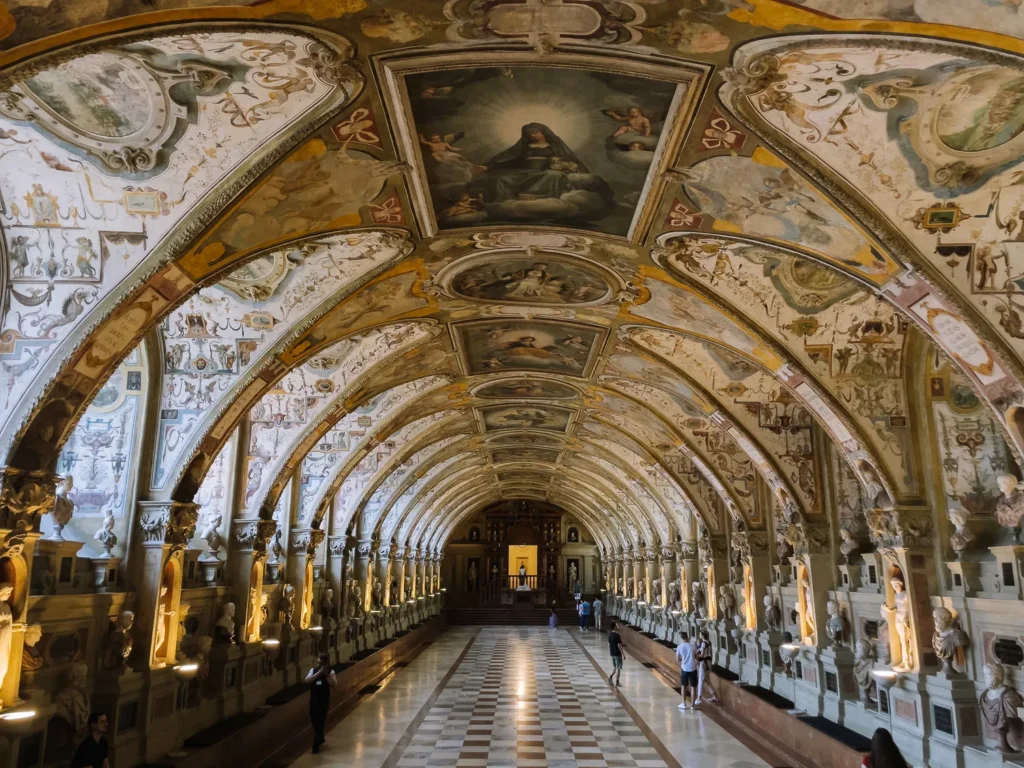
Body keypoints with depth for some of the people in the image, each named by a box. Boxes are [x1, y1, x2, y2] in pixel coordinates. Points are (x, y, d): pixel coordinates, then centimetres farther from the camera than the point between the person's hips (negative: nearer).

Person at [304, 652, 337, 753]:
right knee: (314, 720, 15)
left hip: (324, 700, -3)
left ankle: (316, 745, 4)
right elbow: (307, 681, -13)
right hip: (313, 699, 4)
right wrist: (318, 673, -18)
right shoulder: (313, 670, 2)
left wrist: (326, 674, -21)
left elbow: (334, 684, -15)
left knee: (320, 722, -4)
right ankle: (320, 738, 38)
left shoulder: (330, 672, -4)